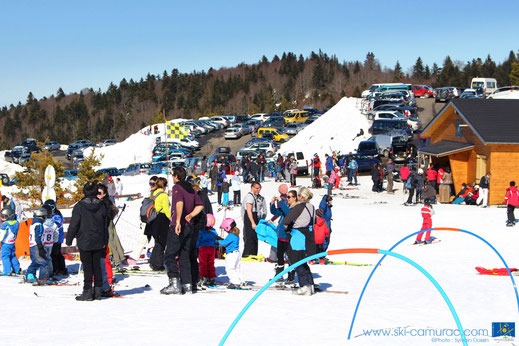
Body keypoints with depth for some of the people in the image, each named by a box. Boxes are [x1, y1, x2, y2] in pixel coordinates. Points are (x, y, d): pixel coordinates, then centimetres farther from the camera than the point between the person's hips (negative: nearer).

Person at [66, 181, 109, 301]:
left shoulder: (79, 206, -10)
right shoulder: (102, 206, 0)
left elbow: (74, 224, -9)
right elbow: (105, 226, 6)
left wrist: (69, 240, 2)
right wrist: (105, 242, 14)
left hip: (84, 242, -3)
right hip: (98, 243, 3)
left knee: (87, 267, 0)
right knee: (97, 266, 11)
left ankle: (87, 292, 0)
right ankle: (98, 291, 13)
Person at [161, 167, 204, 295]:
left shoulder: (177, 187, -8)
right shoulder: (191, 189, 16)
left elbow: (180, 203, -25)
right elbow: (200, 205, 16)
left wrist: (178, 221, -28)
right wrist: (190, 215, 6)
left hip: (178, 227, -8)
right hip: (189, 227, 8)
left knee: (170, 256, -5)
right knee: (184, 257, 12)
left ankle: (174, 283, -15)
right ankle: (187, 285, 7)